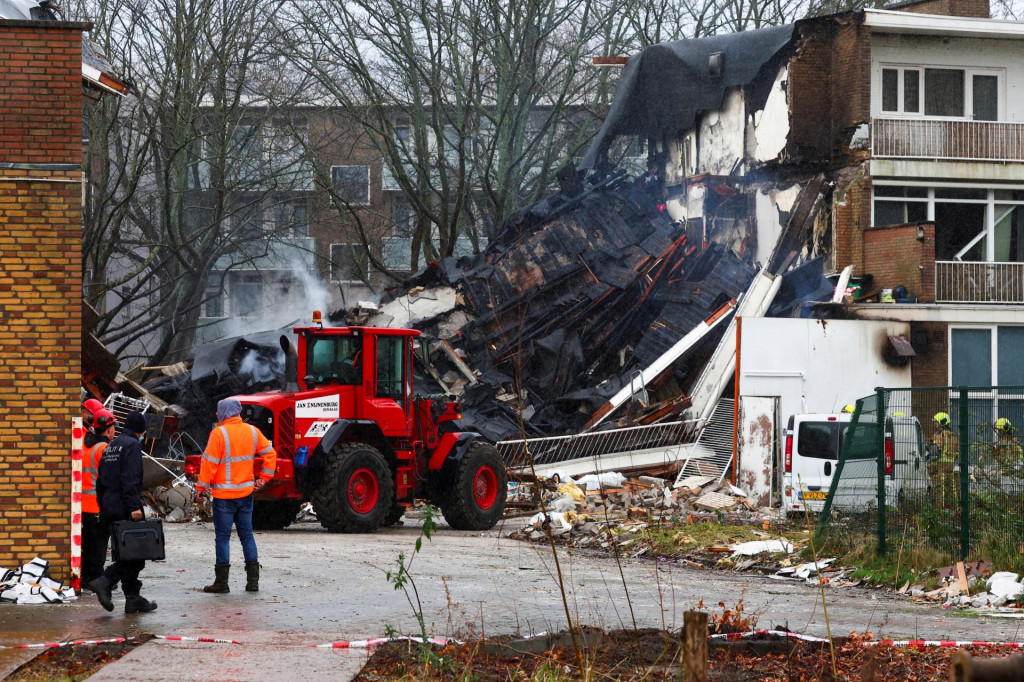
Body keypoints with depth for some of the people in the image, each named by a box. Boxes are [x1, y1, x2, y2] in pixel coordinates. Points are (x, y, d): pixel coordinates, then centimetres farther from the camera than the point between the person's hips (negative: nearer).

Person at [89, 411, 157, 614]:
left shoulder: (111, 446, 19)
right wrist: (134, 506, -23)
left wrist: (103, 509, 23)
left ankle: (133, 599, 10)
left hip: (109, 506, 9)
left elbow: (101, 479, 21)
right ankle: (105, 582, -20)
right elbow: (130, 478, -19)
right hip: (124, 507, -9)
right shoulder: (132, 445, -8)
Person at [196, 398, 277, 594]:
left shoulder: (219, 433, -12)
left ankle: (221, 582, 0)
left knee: (223, 537, 0)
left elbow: (210, 462, -14)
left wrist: (201, 486, -6)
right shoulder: (252, 432, 5)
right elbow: (270, 454, 8)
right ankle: (253, 580, 10)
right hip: (246, 493, 5)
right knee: (247, 535, 12)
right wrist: (263, 479, 13)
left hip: (224, 495, -5)